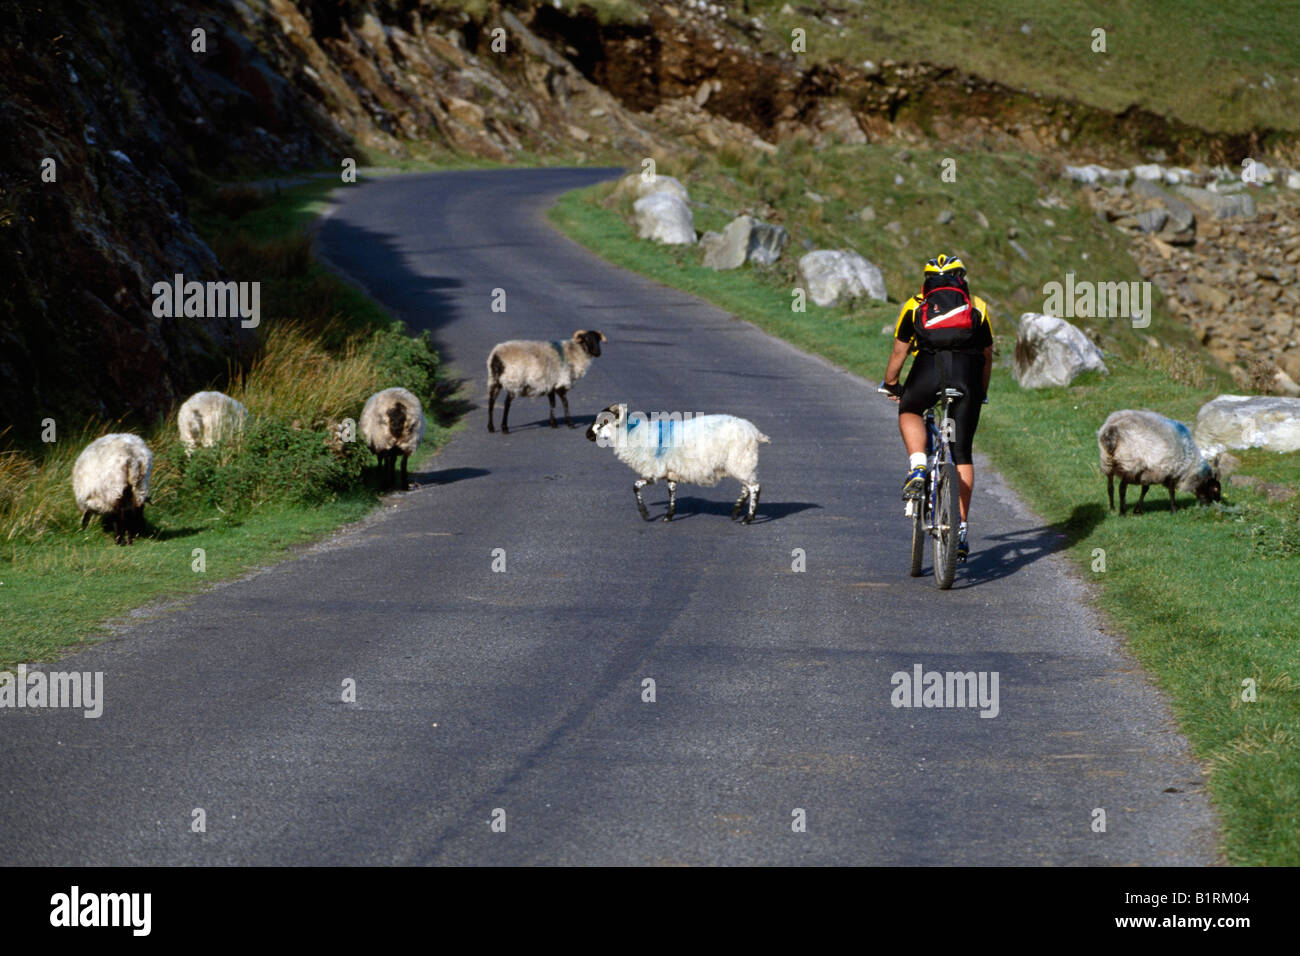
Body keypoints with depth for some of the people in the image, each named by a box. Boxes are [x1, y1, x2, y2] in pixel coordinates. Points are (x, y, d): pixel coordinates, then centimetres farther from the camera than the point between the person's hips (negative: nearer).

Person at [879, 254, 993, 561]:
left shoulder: (915, 306, 26)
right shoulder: (977, 308, 29)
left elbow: (899, 353, 29)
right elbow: (988, 356, 33)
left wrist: (890, 384, 45)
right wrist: (981, 393, 47)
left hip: (929, 367, -1)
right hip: (968, 374, 1)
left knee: (909, 412, 29)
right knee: (962, 452, 10)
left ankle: (917, 469, 3)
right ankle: (961, 528, 8)